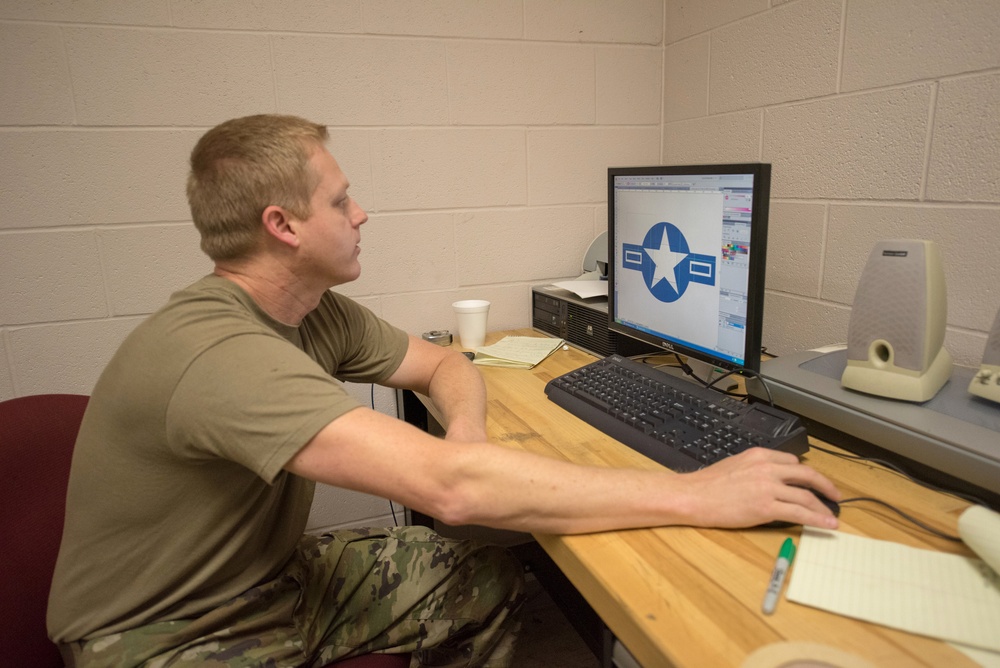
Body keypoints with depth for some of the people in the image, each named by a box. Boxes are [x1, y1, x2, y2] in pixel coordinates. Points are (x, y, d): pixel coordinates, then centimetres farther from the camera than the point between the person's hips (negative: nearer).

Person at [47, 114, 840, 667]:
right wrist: (695, 496, -35)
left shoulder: (315, 314, -4)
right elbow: (447, 488, -40)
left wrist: (464, 429, -18)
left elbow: (445, 365, 7)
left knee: (492, 578, -1)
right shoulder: (215, 350, -32)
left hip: (275, 579, 7)